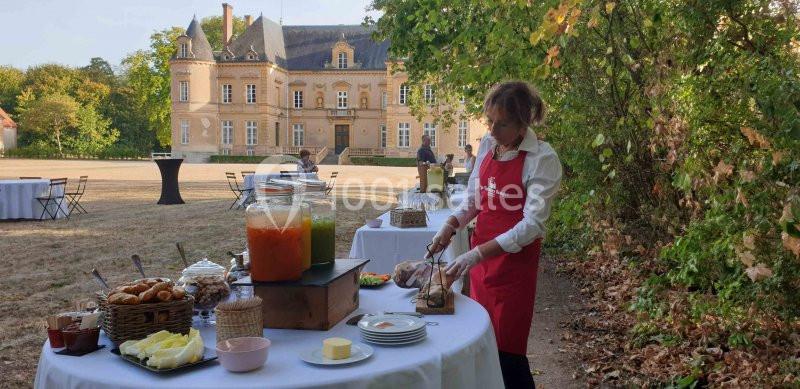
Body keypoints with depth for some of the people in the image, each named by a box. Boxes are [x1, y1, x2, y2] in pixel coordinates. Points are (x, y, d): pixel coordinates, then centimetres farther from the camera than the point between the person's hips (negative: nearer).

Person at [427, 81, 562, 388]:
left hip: (515, 259, -6)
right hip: (481, 253, 6)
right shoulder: (487, 145, 4)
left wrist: (476, 254, -26)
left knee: (507, 351, 1)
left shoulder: (542, 159, -15)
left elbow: (532, 225, -20)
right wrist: (450, 227, -3)